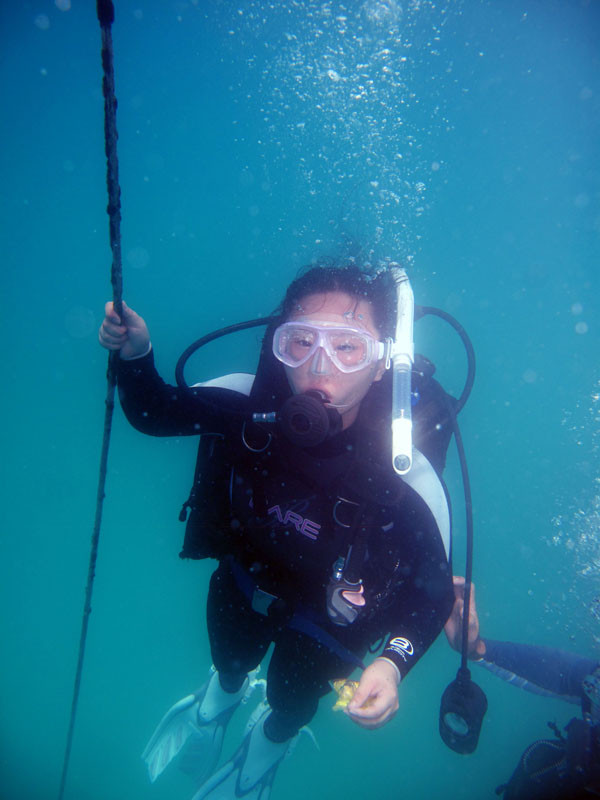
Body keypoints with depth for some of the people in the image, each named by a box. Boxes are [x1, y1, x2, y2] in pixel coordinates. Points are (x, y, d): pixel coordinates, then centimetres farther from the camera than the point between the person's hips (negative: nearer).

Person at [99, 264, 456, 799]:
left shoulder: (407, 474, -40)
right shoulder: (251, 403, -32)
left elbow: (435, 589, -30)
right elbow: (152, 412, -17)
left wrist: (393, 662, -46)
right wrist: (134, 356, -36)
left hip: (328, 613, -1)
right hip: (246, 572, 2)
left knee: (291, 703, 27)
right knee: (231, 657, 33)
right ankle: (217, 703, 75)